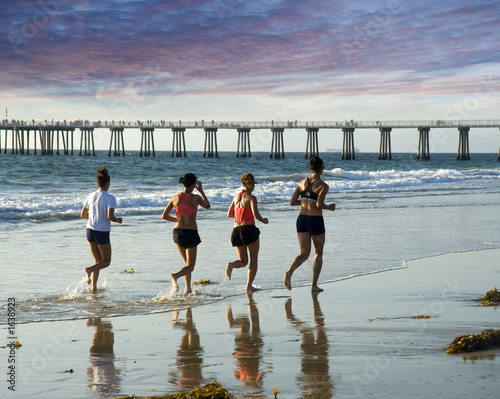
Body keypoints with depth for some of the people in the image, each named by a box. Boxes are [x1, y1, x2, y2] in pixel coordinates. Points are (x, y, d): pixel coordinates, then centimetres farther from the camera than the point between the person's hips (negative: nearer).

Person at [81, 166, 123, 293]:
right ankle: (89, 270, -18)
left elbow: (83, 215, 9)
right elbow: (110, 216, -24)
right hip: (102, 232, -6)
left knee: (97, 260, 18)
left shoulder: (91, 196, 3)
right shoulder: (110, 198, -14)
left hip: (90, 230, 6)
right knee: (106, 261, 10)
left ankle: (94, 287, 8)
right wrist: (118, 220, -4)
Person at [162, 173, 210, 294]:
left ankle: (188, 289, 18)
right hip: (191, 233, -4)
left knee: (187, 261, 24)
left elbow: (164, 216, 6)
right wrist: (201, 190, 19)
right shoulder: (196, 198, -8)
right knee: (190, 266, 2)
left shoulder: (175, 198, 1)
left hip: (178, 232, 4)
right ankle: (175, 276, -28)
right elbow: (207, 206, 13)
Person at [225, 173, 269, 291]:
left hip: (236, 230, 5)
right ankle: (249, 285, 2)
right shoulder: (251, 198, -6)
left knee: (243, 261, 11)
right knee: (254, 259, 10)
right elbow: (256, 214, -18)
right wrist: (263, 220, 1)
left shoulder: (237, 196, 13)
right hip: (249, 228, -5)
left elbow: (229, 214, 17)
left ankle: (231, 265, -21)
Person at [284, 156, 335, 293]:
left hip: (302, 220, 4)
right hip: (316, 221, -4)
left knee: (304, 255, 7)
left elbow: (292, 202, 6)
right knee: (318, 253, 15)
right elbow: (319, 204, -22)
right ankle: (314, 285, 14)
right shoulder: (323, 186, -10)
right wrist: (330, 207, -2)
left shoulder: (302, 183, 6)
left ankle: (289, 272, -22)